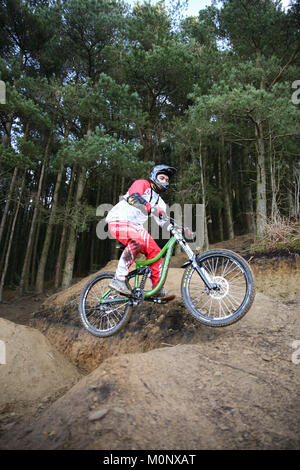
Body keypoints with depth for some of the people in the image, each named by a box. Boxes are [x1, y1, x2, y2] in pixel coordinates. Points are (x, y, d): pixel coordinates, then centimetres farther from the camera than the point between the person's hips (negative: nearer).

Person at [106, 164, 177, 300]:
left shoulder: (159, 201, 19)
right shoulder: (142, 184, -4)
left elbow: (163, 221, 13)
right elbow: (133, 198, -25)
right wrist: (151, 208, -40)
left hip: (134, 226, 8)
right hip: (118, 221, -8)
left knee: (155, 251, -6)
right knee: (140, 238, -36)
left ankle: (158, 289, 3)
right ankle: (119, 279, -33)